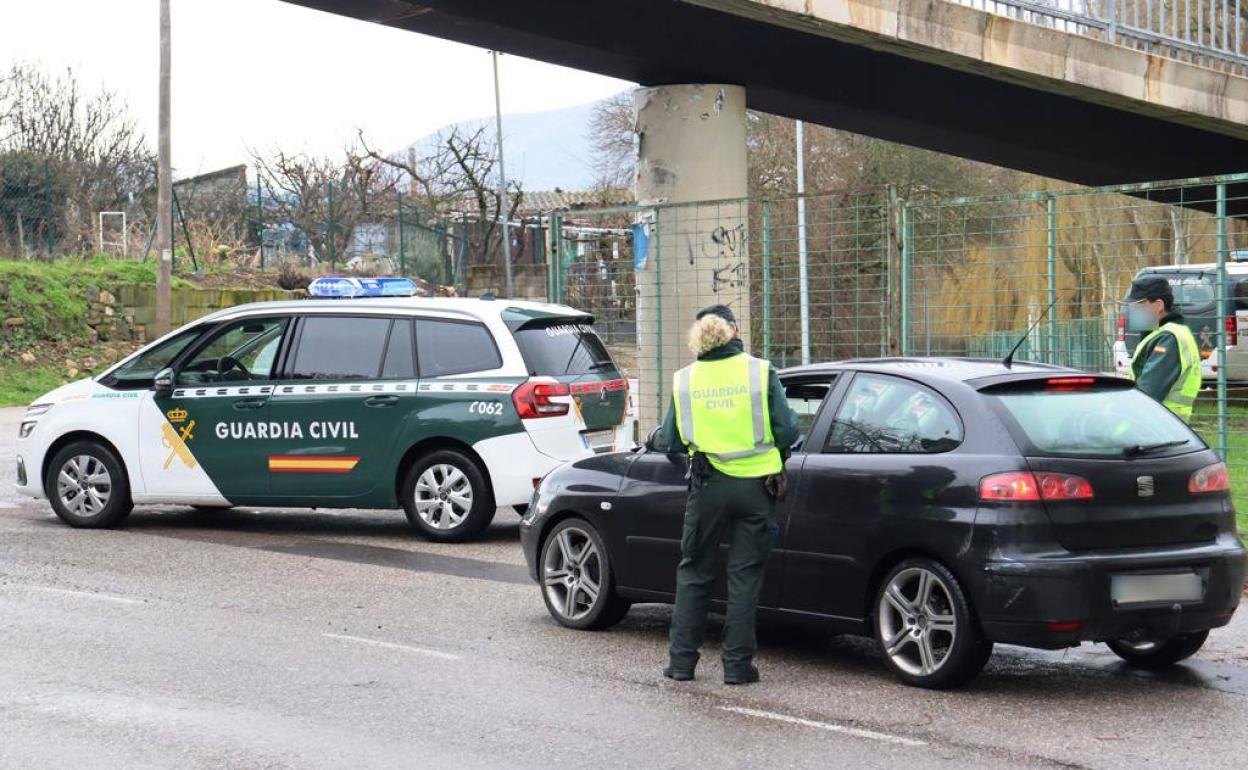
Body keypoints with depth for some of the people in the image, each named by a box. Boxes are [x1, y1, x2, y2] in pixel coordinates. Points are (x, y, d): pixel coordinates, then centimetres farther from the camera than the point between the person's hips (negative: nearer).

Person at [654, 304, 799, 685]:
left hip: (707, 486, 1)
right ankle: (737, 664, 6)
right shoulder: (760, 372, -4)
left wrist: (657, 437, 27)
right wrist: (774, 456, 15)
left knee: (694, 571, 14)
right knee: (745, 575, 6)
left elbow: (673, 441, 4)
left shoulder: (685, 380, 0)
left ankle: (682, 660, 14)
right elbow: (787, 430, -5)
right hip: (755, 485, -1)